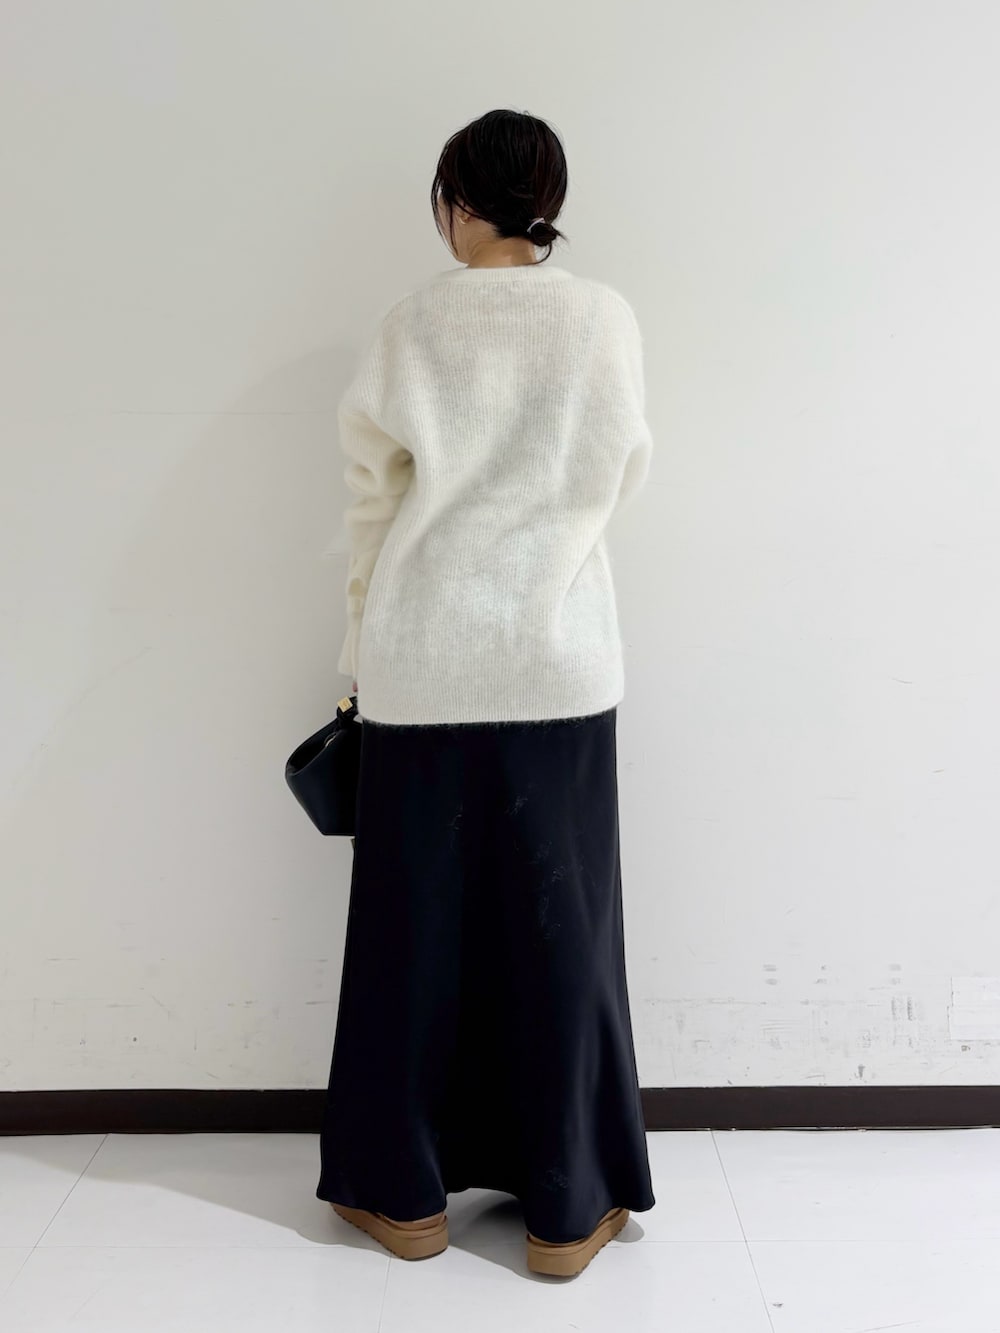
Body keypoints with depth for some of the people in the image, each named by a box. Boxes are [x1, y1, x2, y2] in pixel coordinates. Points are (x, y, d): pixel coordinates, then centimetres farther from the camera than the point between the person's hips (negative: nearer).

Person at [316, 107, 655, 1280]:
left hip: (425, 661, 0)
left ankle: (404, 1191, 23)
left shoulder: (414, 321, 0)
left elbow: (373, 493, 2)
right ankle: (566, 1207, 18)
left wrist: (363, 643, 12)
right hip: (558, 658, 1)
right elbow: (619, 479, 9)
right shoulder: (604, 318, 1)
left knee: (415, 918, 9)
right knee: (556, 922, 7)